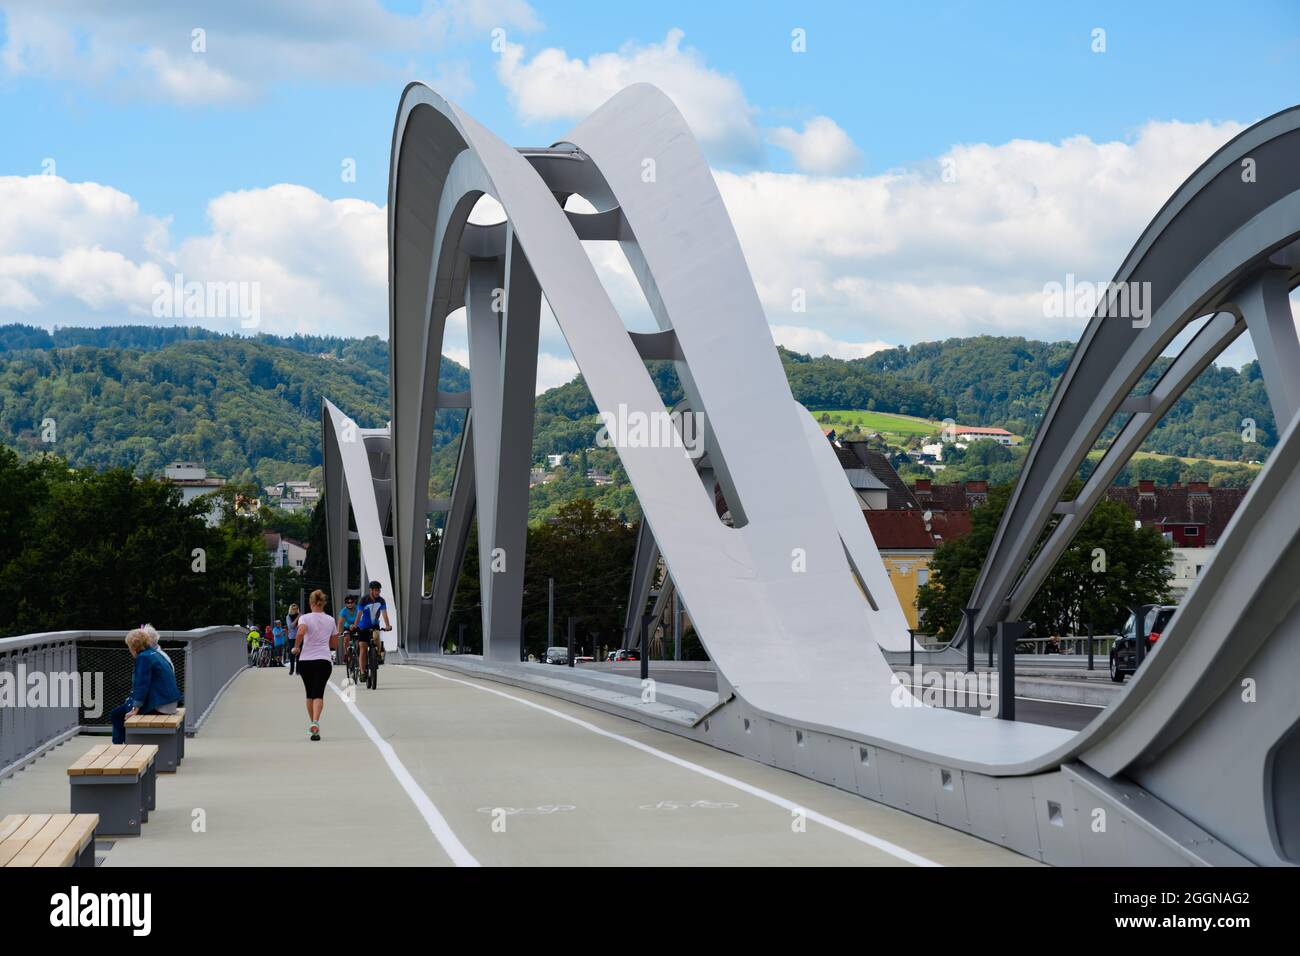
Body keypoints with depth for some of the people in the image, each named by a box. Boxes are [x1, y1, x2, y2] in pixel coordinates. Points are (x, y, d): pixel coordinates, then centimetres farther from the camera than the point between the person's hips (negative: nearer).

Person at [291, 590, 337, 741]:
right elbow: (334, 644, 16)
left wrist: (296, 647, -7)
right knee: (318, 694, -8)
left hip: (305, 660, 0)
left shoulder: (305, 618, -2)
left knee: (310, 694, 16)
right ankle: (315, 722, -30)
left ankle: (312, 724, 23)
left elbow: (300, 632, -23)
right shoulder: (330, 620, 9)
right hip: (324, 660, 0)